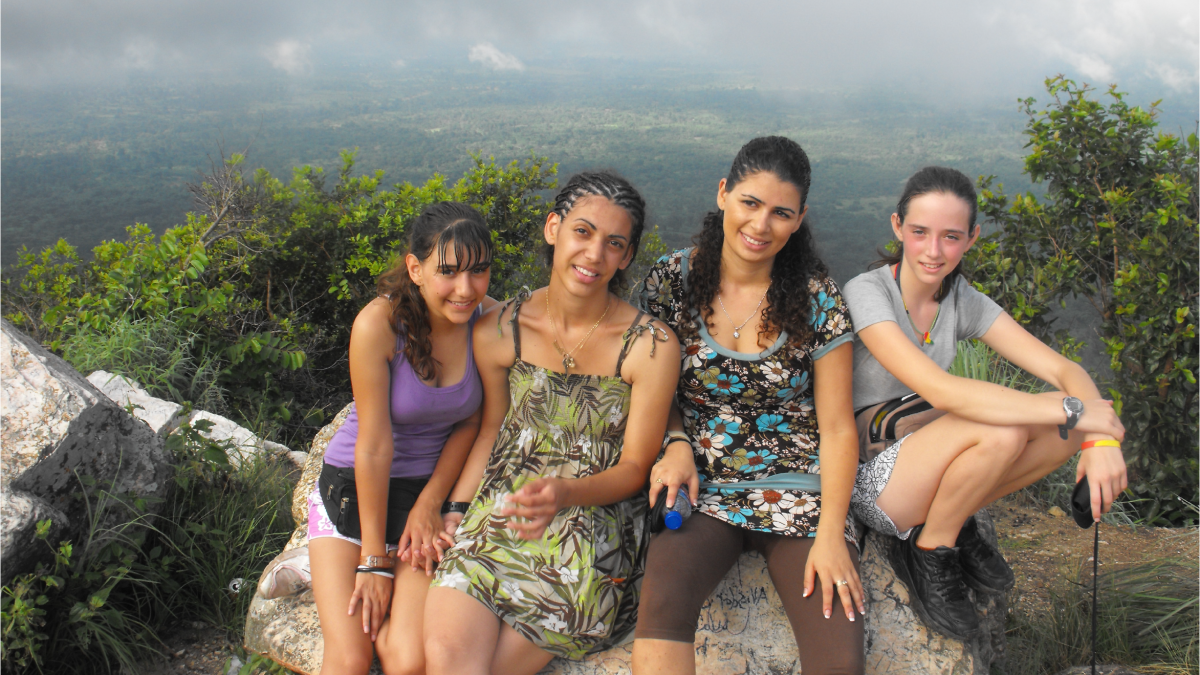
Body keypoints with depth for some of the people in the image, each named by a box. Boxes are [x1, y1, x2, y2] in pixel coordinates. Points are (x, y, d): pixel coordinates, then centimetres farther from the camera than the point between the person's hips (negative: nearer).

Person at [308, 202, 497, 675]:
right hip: (353, 488, -2)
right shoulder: (379, 324, -21)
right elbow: (374, 446, -18)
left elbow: (470, 423, 0)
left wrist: (429, 505, -6)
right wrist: (373, 559, -13)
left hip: (432, 488, 2)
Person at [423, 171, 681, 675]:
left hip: (593, 527, -2)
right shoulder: (499, 331, 1)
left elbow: (634, 468, -4)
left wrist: (564, 492, -22)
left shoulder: (651, 346, -8)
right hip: (498, 515, 3)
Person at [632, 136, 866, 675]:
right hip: (702, 488, 0)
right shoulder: (671, 279, 1)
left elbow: (837, 427, 0)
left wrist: (831, 533, -11)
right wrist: (677, 443, -8)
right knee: (661, 598, -32)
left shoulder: (817, 300, -1)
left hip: (798, 491, 0)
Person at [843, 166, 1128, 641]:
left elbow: (1065, 370, -7)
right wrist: (1070, 409, -28)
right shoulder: (866, 293, -19)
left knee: (1069, 423, -12)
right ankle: (929, 554, -6)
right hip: (869, 477, -6)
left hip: (930, 470, 6)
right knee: (1001, 430, -31)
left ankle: (951, 524, 4)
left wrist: (1101, 438, -27)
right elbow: (941, 391, -31)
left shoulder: (963, 301, 0)